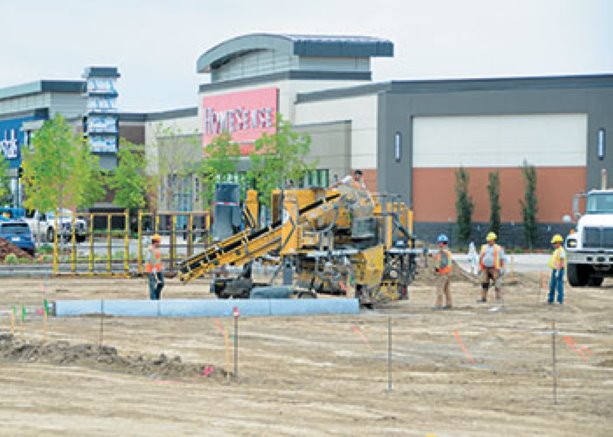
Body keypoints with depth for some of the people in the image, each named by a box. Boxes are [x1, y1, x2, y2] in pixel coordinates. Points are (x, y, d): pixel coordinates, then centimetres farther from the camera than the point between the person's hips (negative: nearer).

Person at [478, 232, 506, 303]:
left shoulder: (498, 249, 0)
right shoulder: (484, 248, 13)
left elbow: (502, 259, -1)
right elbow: (480, 258, 18)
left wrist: (502, 269, -8)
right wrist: (480, 268, 12)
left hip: (494, 269, -4)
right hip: (485, 269, 4)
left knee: (497, 284, -7)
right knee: (484, 283, 0)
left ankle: (499, 298, -2)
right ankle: (483, 298, 3)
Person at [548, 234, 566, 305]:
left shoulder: (561, 251, -14)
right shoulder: (556, 251, 17)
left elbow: (561, 262, -20)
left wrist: (558, 271, -23)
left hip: (559, 270, -10)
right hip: (554, 270, 10)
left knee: (559, 285, -6)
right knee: (552, 285, 11)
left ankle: (560, 300, -2)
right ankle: (551, 299, 16)